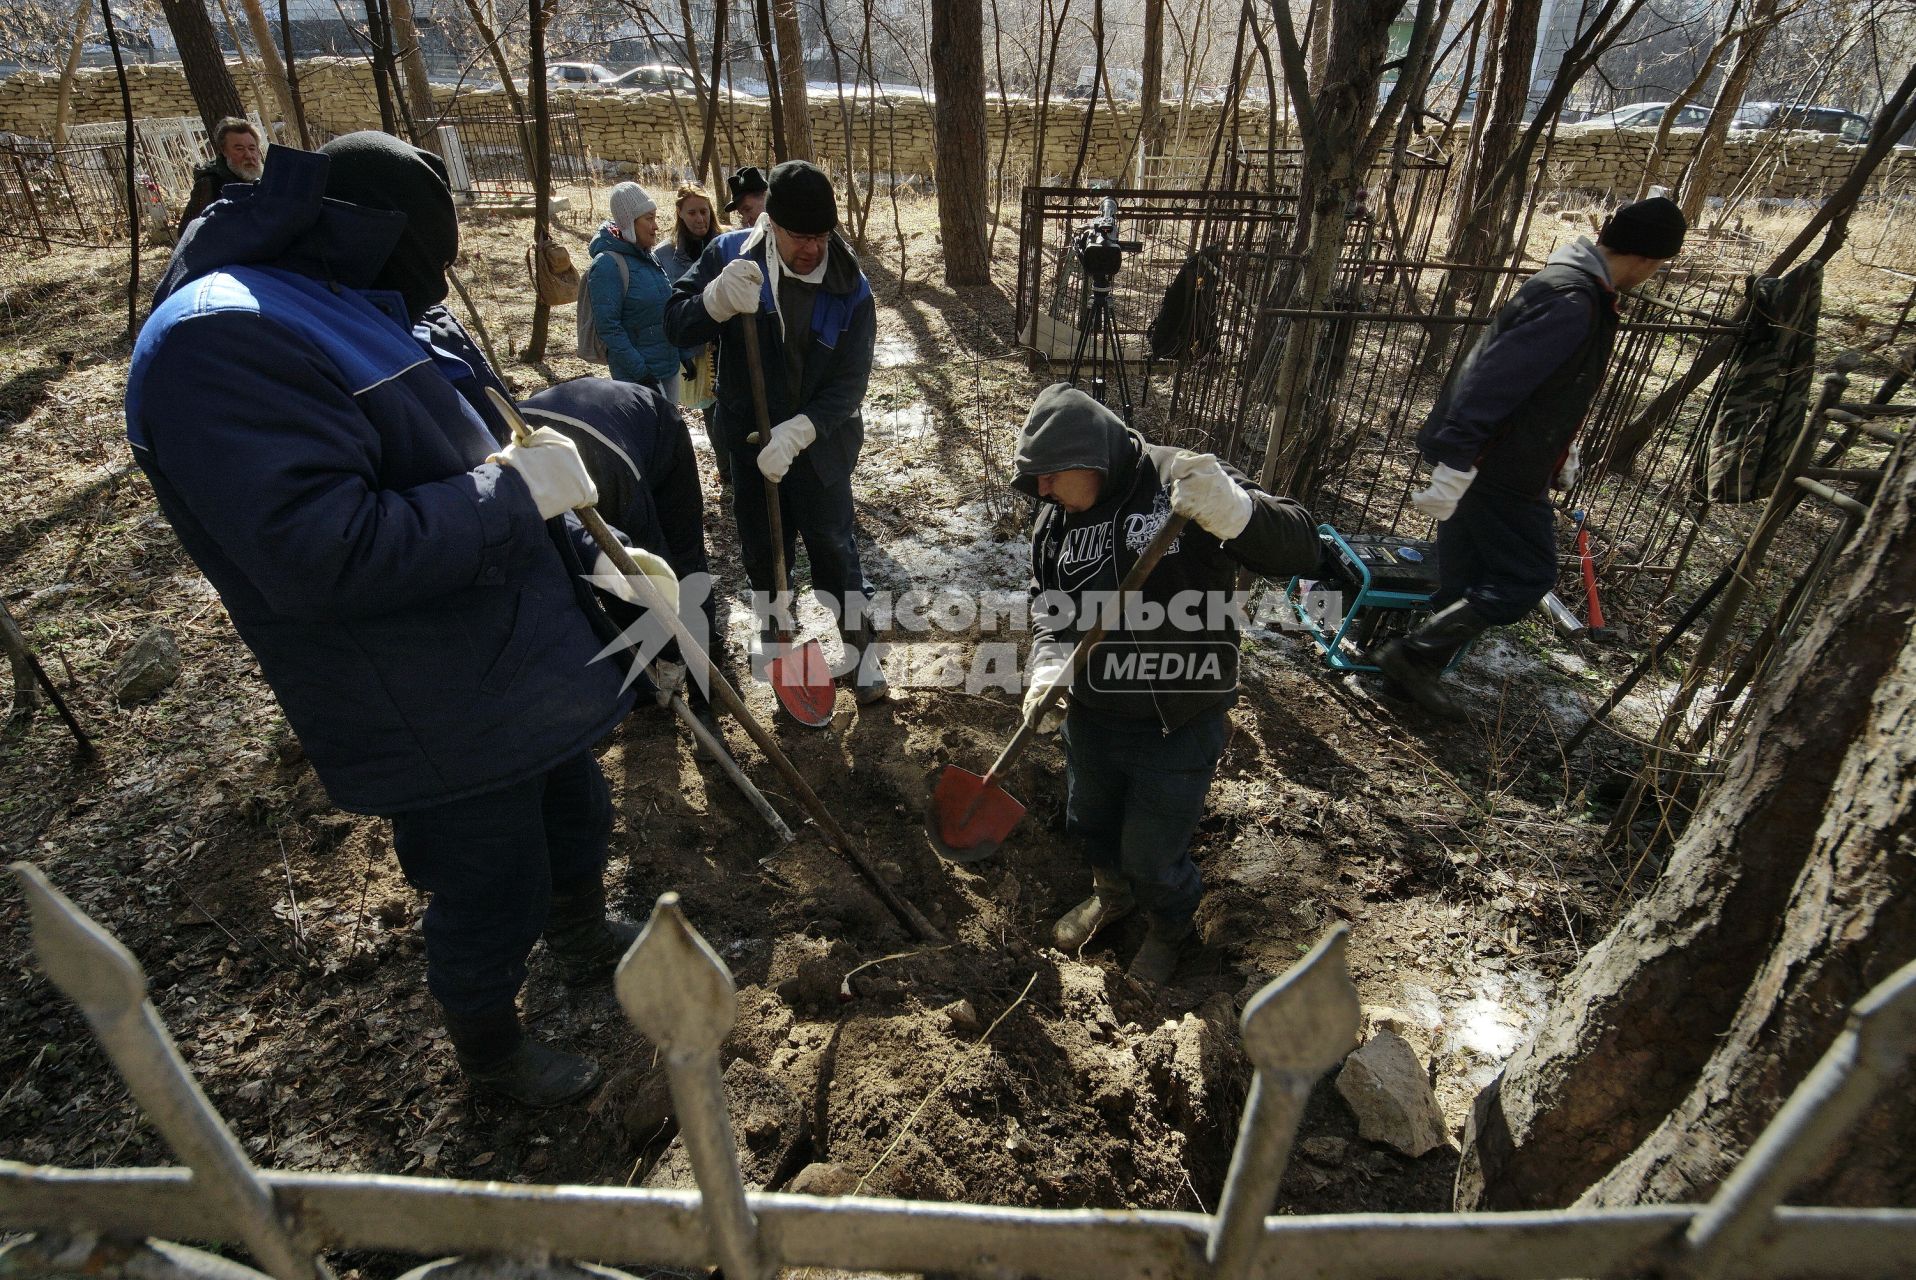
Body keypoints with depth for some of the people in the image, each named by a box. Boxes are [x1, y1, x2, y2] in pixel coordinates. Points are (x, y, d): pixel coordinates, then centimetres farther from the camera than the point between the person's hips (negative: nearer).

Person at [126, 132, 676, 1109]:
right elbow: (323, 556, -33)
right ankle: (490, 1051, 39)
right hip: (435, 718, -9)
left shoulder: (375, 316, 9)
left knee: (576, 815, 27)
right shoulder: (220, 339, -22)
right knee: (492, 891, 10)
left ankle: (585, 941, 56)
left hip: (523, 661, 10)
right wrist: (518, 492, -27)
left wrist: (590, 550, 9)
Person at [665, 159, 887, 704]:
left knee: (834, 547, 5)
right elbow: (676, 324, -12)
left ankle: (860, 652, 20)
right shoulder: (729, 255, -10)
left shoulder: (850, 290, -14)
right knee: (761, 551, 15)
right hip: (748, 439, 2)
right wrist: (717, 299, -33)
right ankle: (775, 647, 36)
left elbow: (848, 386, -18)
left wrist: (796, 432, -32)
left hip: (818, 444, -2)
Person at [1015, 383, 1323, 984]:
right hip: (1091, 717, 5)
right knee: (1089, 824, 26)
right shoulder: (1056, 517, -3)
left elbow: (1301, 550, -22)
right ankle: (1112, 894, 60)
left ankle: (1168, 926, 48)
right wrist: (1050, 660, -13)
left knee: (1153, 855, 12)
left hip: (1178, 729, -5)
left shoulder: (1183, 481, -19)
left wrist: (1236, 512, -43)